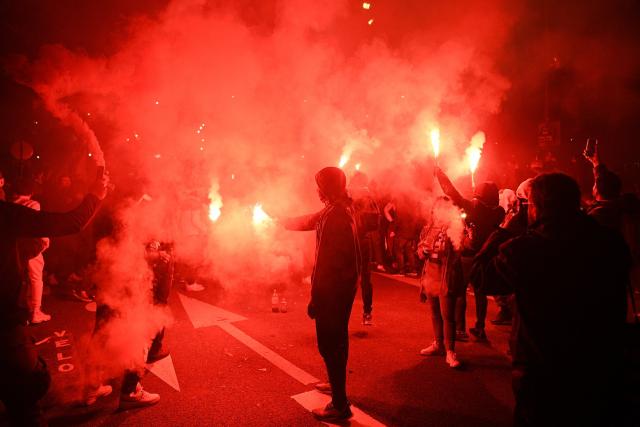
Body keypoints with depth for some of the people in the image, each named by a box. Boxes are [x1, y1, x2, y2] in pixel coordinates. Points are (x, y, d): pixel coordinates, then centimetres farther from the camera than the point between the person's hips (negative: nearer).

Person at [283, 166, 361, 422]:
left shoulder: (335, 215, -22)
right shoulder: (340, 210, 10)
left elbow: (325, 260, -25)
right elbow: (306, 222, 25)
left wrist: (315, 297, -21)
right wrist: (278, 221, 37)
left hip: (332, 288, -10)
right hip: (345, 285, 10)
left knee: (329, 343, -1)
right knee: (337, 339, 23)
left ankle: (340, 405, 9)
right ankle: (336, 384, 42)